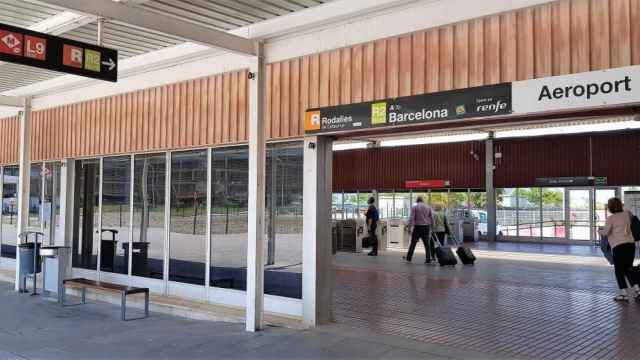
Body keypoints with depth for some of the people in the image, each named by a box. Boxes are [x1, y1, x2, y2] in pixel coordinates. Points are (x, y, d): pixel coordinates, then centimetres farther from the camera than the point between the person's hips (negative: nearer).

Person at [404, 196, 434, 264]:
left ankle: (408, 258, 15)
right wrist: (431, 226, 14)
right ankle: (428, 259, 0)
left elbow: (412, 218, -9)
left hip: (417, 227, -2)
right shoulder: (428, 207, 11)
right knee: (427, 244, 4)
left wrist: (411, 227, -11)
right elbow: (432, 218, 9)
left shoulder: (414, 207, 0)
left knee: (413, 243, 6)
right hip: (426, 227, 3)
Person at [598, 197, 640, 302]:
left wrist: (599, 231, 9)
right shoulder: (626, 214, 13)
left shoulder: (611, 218, -4)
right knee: (628, 268, 18)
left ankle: (624, 293, 0)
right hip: (630, 243, 6)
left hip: (618, 246, -6)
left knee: (619, 270, 3)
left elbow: (606, 232, -10)